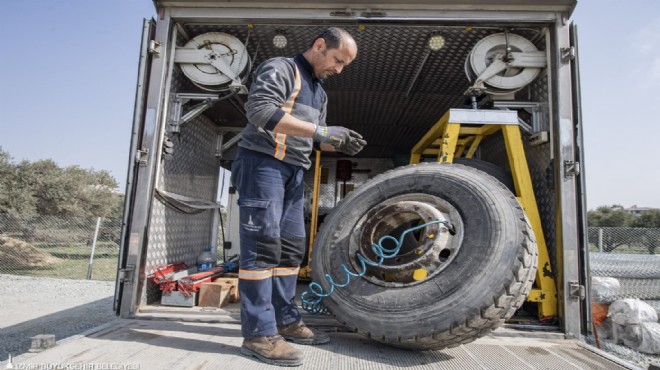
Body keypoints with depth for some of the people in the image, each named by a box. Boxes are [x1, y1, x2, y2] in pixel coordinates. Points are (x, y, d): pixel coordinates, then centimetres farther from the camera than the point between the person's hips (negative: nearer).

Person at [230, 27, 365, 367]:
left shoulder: (320, 93, 22)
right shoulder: (279, 69, -4)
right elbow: (259, 109, -21)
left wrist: (339, 145, 1)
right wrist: (321, 131, -23)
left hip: (293, 172, 9)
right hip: (263, 163, -9)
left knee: (291, 248, 8)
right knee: (263, 245, -12)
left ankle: (286, 321, 18)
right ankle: (259, 333, -7)